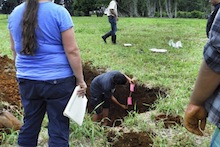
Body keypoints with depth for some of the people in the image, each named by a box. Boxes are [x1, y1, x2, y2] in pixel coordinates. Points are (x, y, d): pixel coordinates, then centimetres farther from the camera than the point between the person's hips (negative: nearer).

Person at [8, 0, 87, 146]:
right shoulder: (59, 12, -12)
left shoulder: (15, 13, 4)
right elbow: (72, 51, -14)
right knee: (58, 128, 6)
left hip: (27, 80, 5)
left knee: (29, 125, 18)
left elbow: (15, 48, 15)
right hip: (58, 80, -5)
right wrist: (80, 79, -6)